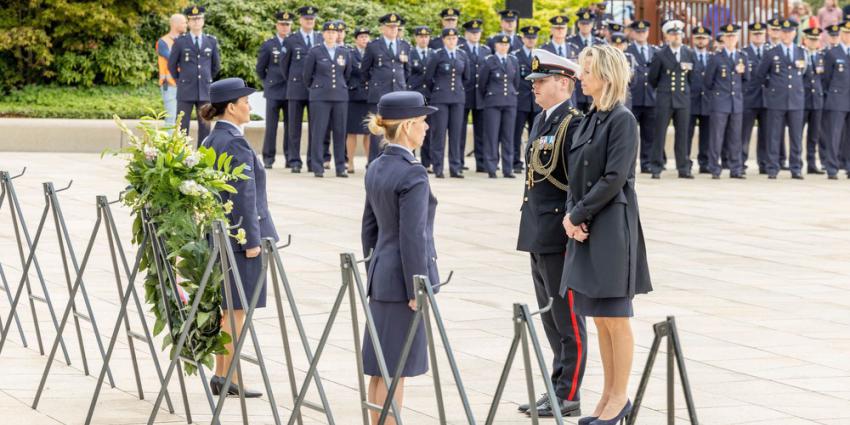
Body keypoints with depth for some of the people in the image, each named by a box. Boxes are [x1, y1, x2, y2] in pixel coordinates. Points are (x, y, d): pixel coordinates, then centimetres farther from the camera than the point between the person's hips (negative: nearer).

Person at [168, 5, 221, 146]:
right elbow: (172, 65, 7)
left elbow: (216, 65, 18)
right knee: (182, 127, -2)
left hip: (205, 92, 2)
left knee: (205, 127, 3)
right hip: (185, 92, -2)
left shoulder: (211, 41, 6)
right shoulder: (180, 42, -2)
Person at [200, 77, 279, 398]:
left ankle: (222, 375, 19)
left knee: (228, 309, 15)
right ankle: (229, 379, 0)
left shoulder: (210, 142, 12)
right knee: (236, 309, -4)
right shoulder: (235, 143, -17)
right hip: (239, 235, -10)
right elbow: (242, 195, -19)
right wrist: (252, 239, -18)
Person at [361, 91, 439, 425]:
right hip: (402, 280, -9)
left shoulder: (376, 169, 9)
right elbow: (412, 237, -20)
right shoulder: (412, 175, -18)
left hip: (381, 276, 9)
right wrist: (417, 291, -16)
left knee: (380, 367, 14)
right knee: (396, 369, -2)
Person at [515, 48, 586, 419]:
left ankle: (568, 396, 2)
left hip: (560, 234, -10)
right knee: (550, 317, 15)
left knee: (567, 318, -3)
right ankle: (558, 387, 22)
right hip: (538, 234, 10)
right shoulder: (540, 121, 15)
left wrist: (572, 226, -19)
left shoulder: (574, 124, -14)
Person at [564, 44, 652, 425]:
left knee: (615, 317, -1)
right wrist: (570, 215, -2)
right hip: (584, 228, 8)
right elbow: (576, 175, 13)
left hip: (612, 228, -8)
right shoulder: (590, 120, 13)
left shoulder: (622, 120, -12)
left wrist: (578, 214, -13)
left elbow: (614, 178, -18)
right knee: (600, 318, 12)